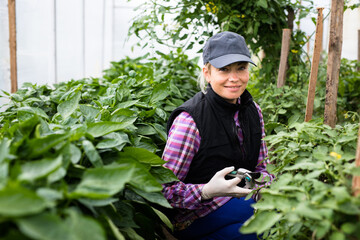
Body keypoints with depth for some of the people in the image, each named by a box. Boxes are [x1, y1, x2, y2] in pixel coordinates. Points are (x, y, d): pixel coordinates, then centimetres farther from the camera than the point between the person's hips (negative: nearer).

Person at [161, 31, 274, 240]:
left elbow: (261, 168, 13)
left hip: (239, 199, 7)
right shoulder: (189, 119, -18)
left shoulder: (253, 111, 3)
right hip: (195, 218, -7)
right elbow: (165, 188, -17)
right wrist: (207, 191, -34)